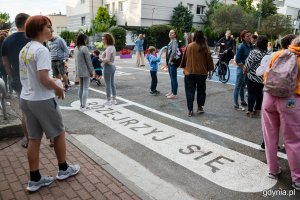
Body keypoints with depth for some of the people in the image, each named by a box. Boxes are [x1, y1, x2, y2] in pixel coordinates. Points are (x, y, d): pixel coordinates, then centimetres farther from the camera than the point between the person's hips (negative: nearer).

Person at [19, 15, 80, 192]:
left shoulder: (24, 50, 11)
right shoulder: (42, 50, -17)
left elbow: (29, 76, 15)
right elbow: (44, 79, -24)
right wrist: (58, 88, -7)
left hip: (26, 98, 9)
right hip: (42, 100, -8)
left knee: (34, 138, 12)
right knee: (59, 133, 10)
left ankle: (35, 179, 20)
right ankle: (63, 169, 27)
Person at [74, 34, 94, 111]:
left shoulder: (76, 48, 9)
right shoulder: (84, 48, -16)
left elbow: (76, 60, 14)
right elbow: (88, 61, -16)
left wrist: (77, 69, 19)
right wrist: (91, 71, -9)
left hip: (79, 71, 8)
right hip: (85, 71, -8)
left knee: (81, 87, 13)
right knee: (85, 88, -4)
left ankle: (82, 105, 20)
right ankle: (83, 106, -4)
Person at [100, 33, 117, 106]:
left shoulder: (109, 48, -19)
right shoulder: (112, 47, 10)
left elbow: (107, 59, -25)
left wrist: (101, 59, -7)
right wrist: (103, 58, 6)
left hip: (108, 67, -10)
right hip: (112, 66, 10)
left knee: (108, 84, 1)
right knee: (112, 83, 15)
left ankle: (109, 101, 11)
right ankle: (114, 100, 24)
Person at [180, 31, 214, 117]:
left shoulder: (189, 46, -1)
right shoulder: (205, 47, -3)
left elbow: (184, 58, 5)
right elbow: (209, 59, 0)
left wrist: (184, 68, 17)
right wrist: (210, 71, 9)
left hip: (189, 72, 0)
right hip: (201, 72, 0)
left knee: (190, 91, 6)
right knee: (201, 90, 17)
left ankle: (190, 110, 5)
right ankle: (200, 107, 20)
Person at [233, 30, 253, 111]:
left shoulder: (251, 46, 5)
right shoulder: (241, 46, -15)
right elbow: (237, 60, -17)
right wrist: (244, 67, -15)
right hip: (242, 68, -7)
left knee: (243, 86, 18)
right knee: (238, 86, 1)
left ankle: (242, 101, 32)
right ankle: (236, 105, 7)